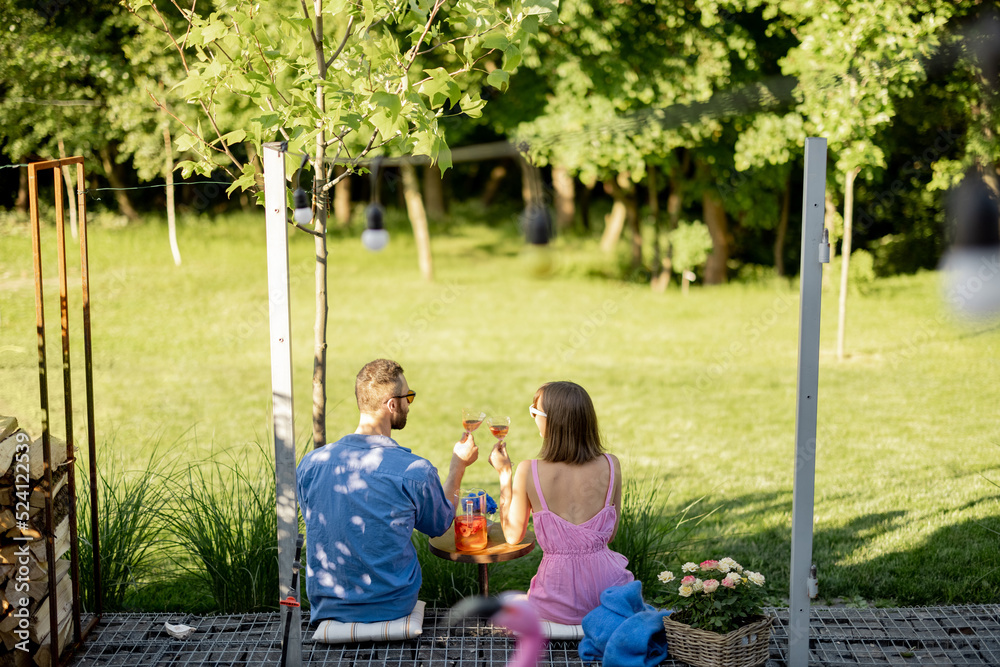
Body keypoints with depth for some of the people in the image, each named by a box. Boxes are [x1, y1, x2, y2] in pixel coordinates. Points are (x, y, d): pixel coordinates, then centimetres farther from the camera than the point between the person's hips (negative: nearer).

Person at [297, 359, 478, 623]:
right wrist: (459, 465, 17)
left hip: (324, 608, 3)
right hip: (392, 609, -3)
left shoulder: (311, 463, -9)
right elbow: (439, 525, 4)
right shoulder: (415, 471, -18)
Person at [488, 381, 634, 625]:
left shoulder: (528, 472, -14)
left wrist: (504, 473, 7)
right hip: (609, 595, 2)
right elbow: (610, 534, 5)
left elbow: (512, 536, 1)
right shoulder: (611, 466, -8)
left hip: (560, 604, -1)